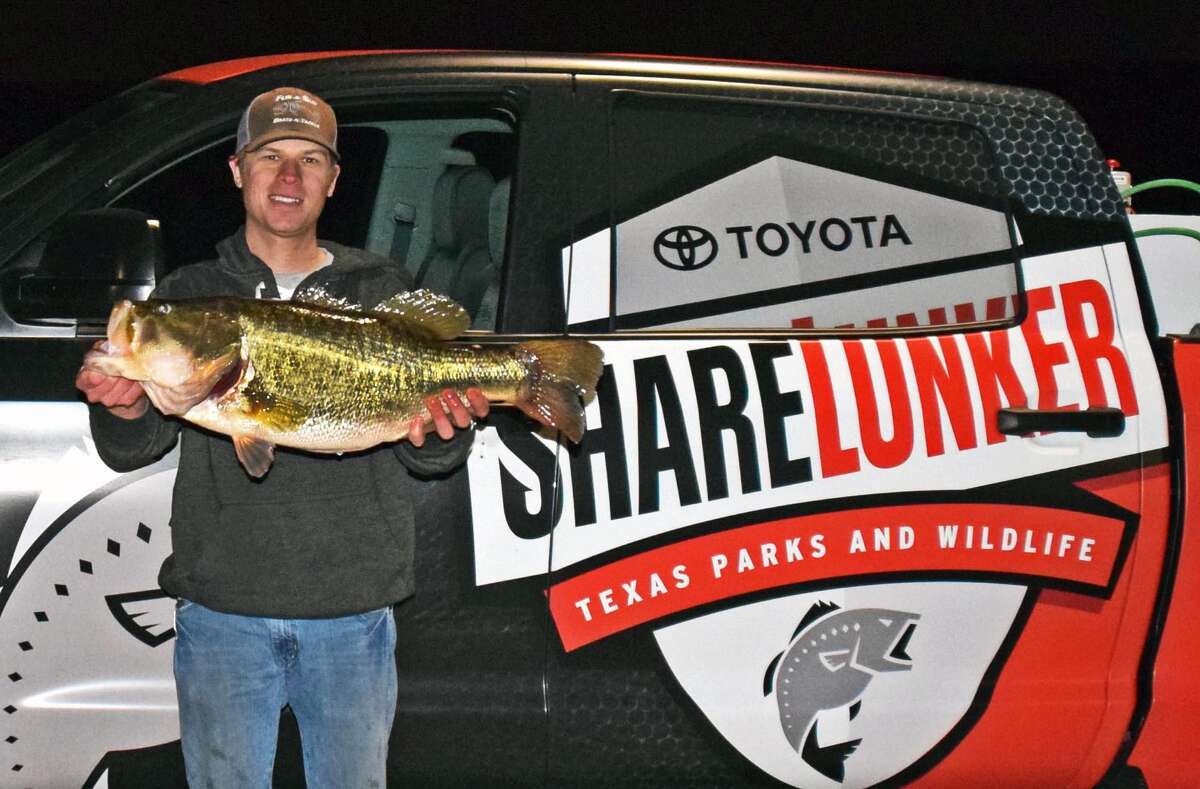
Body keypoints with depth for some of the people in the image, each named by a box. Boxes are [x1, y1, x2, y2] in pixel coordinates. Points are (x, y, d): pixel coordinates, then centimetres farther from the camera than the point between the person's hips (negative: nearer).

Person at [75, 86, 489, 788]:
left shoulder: (384, 291, 8)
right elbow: (130, 453, 2)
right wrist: (126, 408, -21)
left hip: (355, 610, 0)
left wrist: (441, 431, -19)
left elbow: (426, 460, 5)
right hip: (222, 607, 0)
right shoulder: (191, 294, 8)